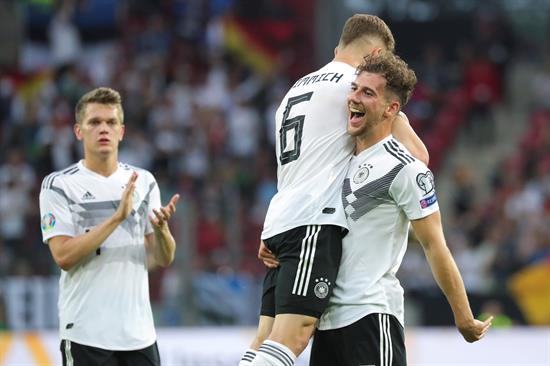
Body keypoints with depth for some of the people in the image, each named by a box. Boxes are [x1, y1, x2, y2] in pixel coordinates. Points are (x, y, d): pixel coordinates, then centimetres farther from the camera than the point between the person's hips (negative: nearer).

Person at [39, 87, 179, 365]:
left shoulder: (144, 182, 9)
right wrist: (116, 218, -21)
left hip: (139, 330, 4)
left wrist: (160, 227, -15)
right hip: (86, 333, -4)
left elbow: (164, 259, 7)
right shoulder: (58, 185, -4)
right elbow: (63, 256, -15)